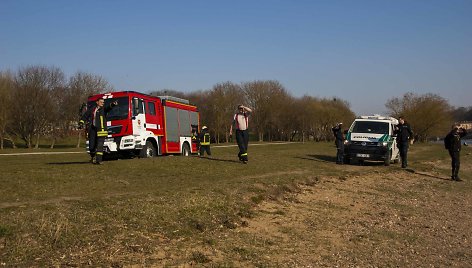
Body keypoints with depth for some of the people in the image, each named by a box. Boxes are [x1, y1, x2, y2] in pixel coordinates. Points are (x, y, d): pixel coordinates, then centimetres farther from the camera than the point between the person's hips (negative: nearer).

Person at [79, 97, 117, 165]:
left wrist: (112, 104, -32)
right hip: (93, 129, 3)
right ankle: (93, 157, 31)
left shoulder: (103, 109, 9)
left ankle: (99, 160, -11)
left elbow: (109, 108, -11)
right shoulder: (91, 110, 15)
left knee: (100, 145, -10)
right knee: (91, 146, 6)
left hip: (101, 130, -3)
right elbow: (84, 116, 22)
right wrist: (81, 122, 8)